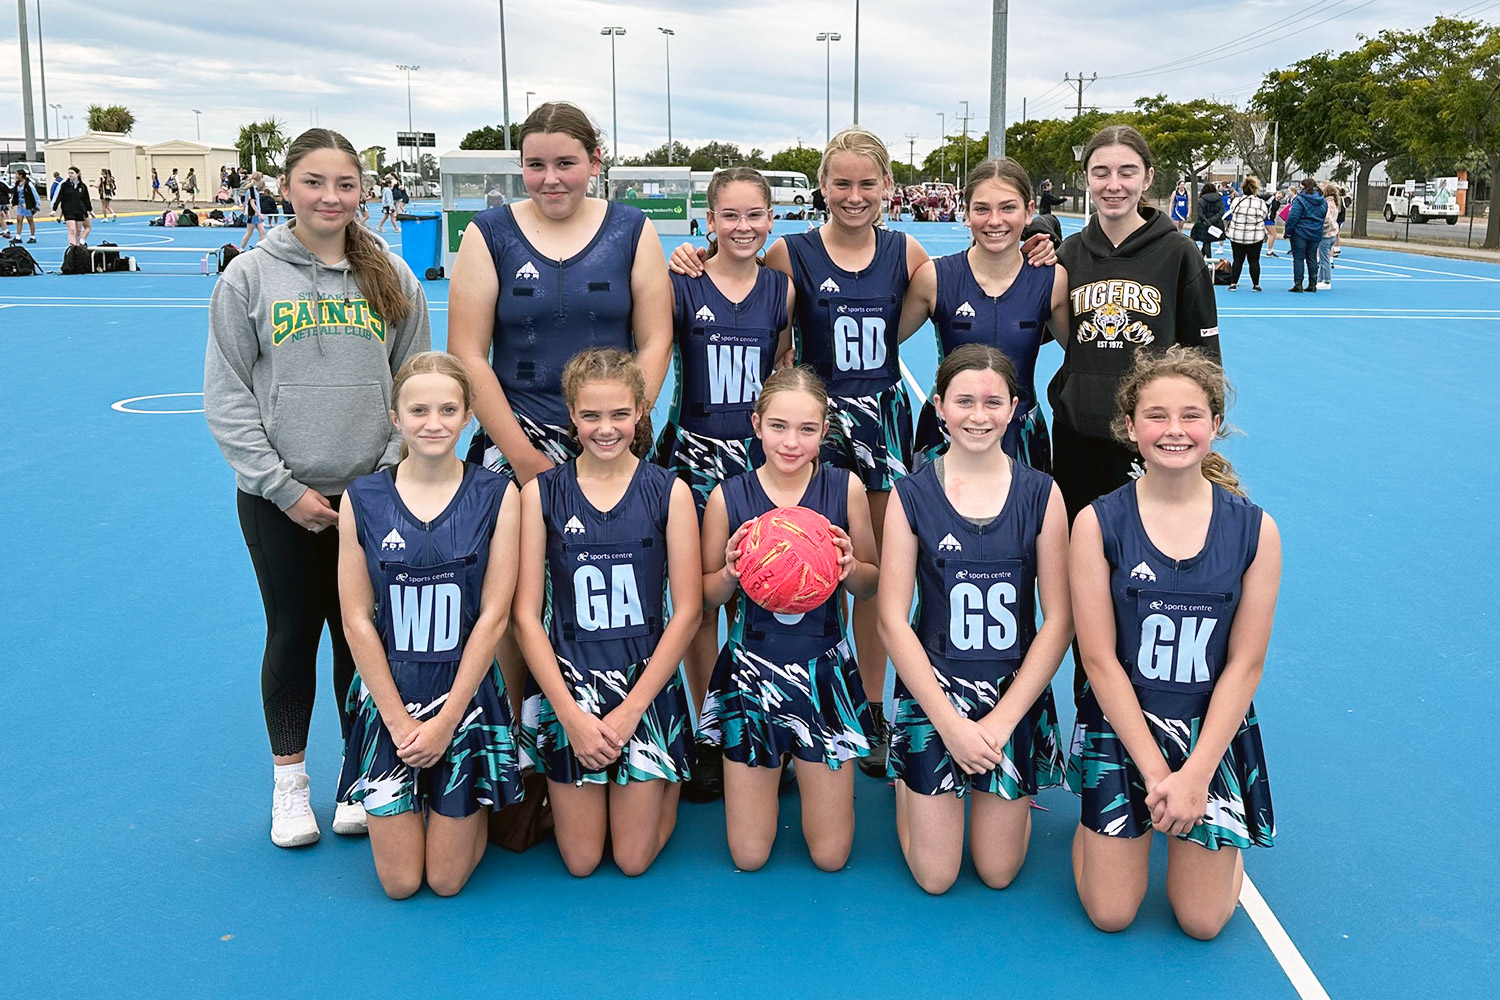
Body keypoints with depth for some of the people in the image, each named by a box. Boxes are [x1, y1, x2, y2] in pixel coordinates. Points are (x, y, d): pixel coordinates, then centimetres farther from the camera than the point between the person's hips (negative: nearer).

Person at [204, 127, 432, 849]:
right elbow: (227, 396, -3)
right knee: (293, 634, 8)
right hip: (277, 498, -1)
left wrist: (387, 474, -6)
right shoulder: (249, 278, -2)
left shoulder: (391, 279, 3)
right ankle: (289, 781, 26)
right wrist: (283, 488, -9)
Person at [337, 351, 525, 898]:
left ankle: (471, 805, 32)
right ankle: (409, 805, 32)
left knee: (447, 880, 2)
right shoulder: (362, 500, -4)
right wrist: (398, 719, -8)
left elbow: (493, 615, -8)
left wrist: (446, 720, -10)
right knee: (399, 883, 3)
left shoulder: (496, 496, -7)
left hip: (467, 692, -1)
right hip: (388, 694, 1)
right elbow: (357, 620, -3)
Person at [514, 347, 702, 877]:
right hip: (567, 683, 0)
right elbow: (526, 615, -5)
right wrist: (571, 713, -12)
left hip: (647, 681, 0)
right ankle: (558, 790, 34)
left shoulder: (669, 492, -4)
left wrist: (631, 710, -10)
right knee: (581, 861, 3)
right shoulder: (541, 494, -3)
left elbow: (687, 611, -5)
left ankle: (667, 777, 32)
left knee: (634, 859, 3)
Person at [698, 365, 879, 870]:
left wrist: (851, 567, -19)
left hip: (825, 671, 0)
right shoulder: (729, 496, -9)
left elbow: (871, 586, 3)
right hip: (752, 671, 0)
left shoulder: (845, 488, -7)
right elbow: (707, 596, 1)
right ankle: (771, 766, 36)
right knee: (749, 857, 8)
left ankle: (805, 763, 36)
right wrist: (732, 572, -20)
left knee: (830, 856, 8)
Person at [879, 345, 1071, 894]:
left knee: (998, 873, 7)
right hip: (933, 689, -1)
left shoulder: (1040, 493, -4)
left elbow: (1059, 619, -5)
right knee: (934, 877, 4)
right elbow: (892, 621, -8)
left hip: (1017, 695, 1)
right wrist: (951, 723, -14)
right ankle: (907, 776, 31)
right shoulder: (912, 494, -7)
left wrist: (1002, 720, -12)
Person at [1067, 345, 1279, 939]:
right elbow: (1100, 659, -11)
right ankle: (1103, 816, 30)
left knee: (1202, 921, 3)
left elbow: (1245, 664, -6)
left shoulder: (1255, 530, -8)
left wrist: (1195, 774, -13)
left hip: (1214, 732, 1)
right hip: (1121, 724, -1)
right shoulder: (1099, 524, -12)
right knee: (1109, 915, 1)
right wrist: (1155, 771, -13)